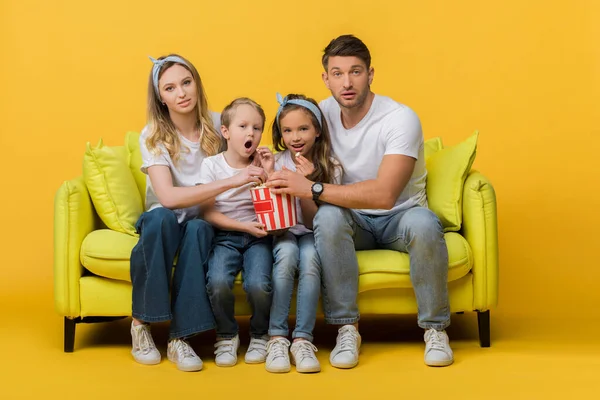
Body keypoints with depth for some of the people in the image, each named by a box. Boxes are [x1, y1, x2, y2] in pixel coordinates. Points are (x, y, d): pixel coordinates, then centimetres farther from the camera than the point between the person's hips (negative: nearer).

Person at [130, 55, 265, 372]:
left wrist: (259, 166, -18)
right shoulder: (152, 136, -12)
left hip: (205, 222, 1)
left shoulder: (218, 125, -4)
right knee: (161, 218, -37)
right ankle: (141, 324, -24)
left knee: (197, 229, -35)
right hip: (167, 222, -1)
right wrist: (230, 181, -35)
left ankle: (179, 338, -32)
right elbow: (168, 197, -26)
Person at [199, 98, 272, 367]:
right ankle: (227, 335, -1)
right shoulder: (212, 165, 1)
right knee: (218, 282, -29)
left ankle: (260, 335, 4)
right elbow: (208, 213, -3)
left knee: (258, 285, -27)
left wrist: (268, 174, -11)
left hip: (258, 237, 1)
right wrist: (244, 226, -13)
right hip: (225, 236, 0)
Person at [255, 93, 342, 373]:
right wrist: (269, 174, -16)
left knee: (310, 256, -35)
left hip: (310, 234, 0)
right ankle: (277, 338, -31)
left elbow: (315, 221, -7)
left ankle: (303, 340, -32)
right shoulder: (276, 162, 0)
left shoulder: (330, 168, -1)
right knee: (287, 253, -35)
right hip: (281, 233, 0)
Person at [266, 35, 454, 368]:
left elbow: (384, 194, -32)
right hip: (354, 221, 3)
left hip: (398, 217, -3)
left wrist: (312, 189, -34)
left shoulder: (401, 119, -21)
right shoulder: (322, 113, -4)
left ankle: (434, 328, -18)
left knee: (424, 223, -38)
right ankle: (346, 329, -25)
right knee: (328, 216, -33)